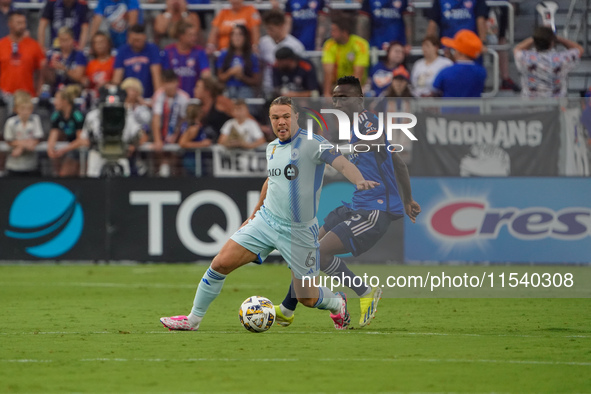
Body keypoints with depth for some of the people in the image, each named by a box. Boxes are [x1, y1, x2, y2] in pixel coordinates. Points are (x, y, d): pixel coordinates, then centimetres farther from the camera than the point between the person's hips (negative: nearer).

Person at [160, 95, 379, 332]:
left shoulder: (311, 143, -14)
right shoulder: (272, 148, 7)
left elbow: (342, 164, -27)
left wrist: (359, 181, -48)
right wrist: (255, 213, 33)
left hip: (299, 231, -5)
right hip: (266, 221, 5)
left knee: (307, 299, 3)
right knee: (221, 263, -9)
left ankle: (338, 303, 39)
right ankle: (193, 319, 6)